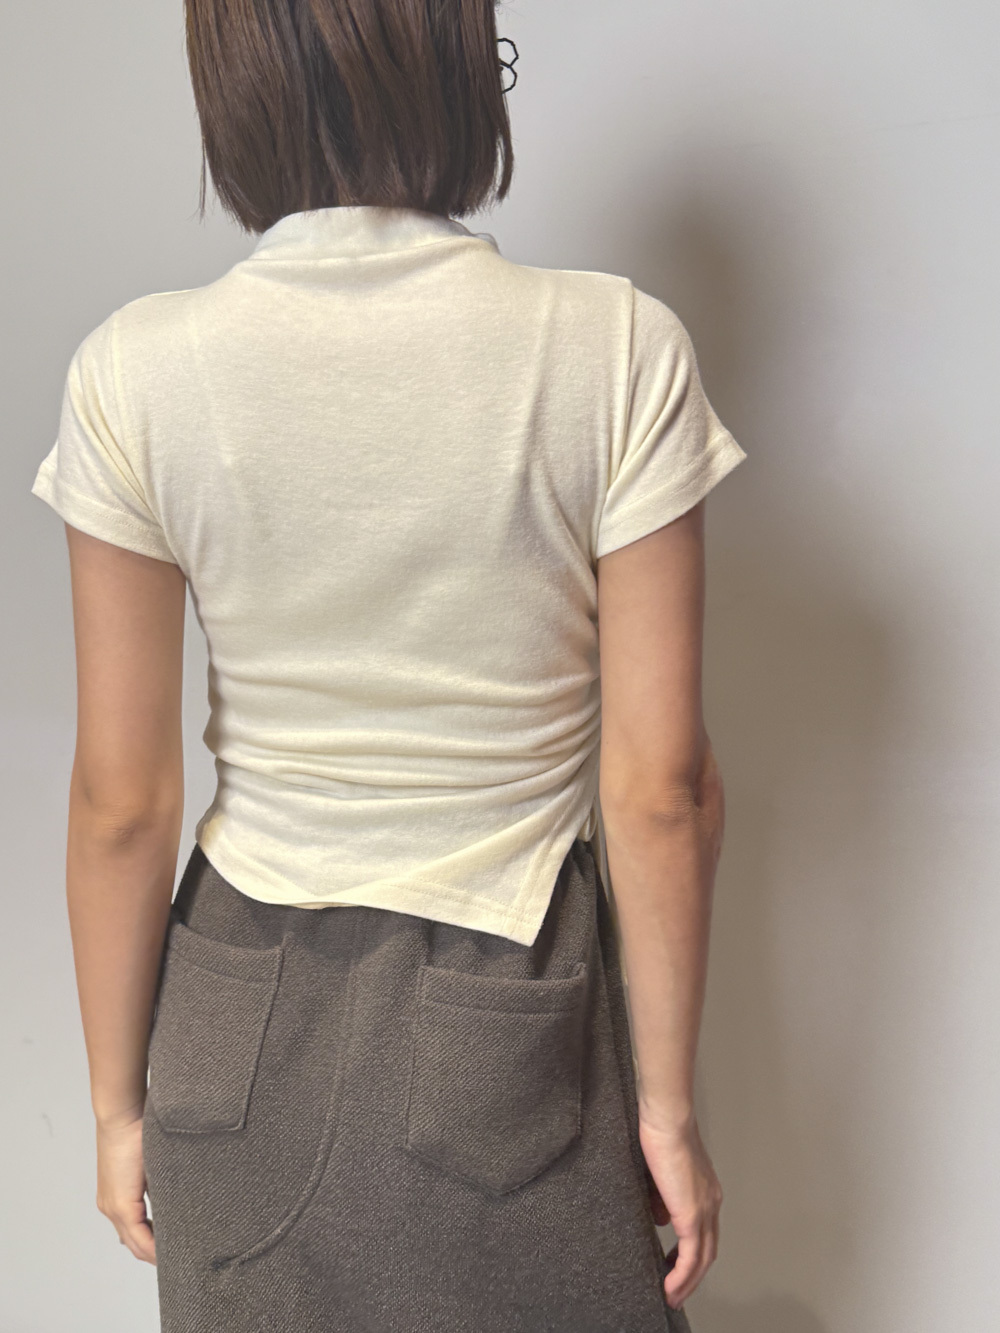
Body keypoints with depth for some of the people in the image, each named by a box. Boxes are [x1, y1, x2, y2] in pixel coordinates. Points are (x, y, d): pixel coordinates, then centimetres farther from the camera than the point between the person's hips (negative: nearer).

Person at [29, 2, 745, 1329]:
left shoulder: (136, 373, -13)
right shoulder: (620, 349, -16)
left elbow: (122, 802, -8)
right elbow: (662, 788, -13)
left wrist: (119, 1101, 6)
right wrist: (669, 1100, 0)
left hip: (250, 1022, 1)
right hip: (522, 1021, 0)